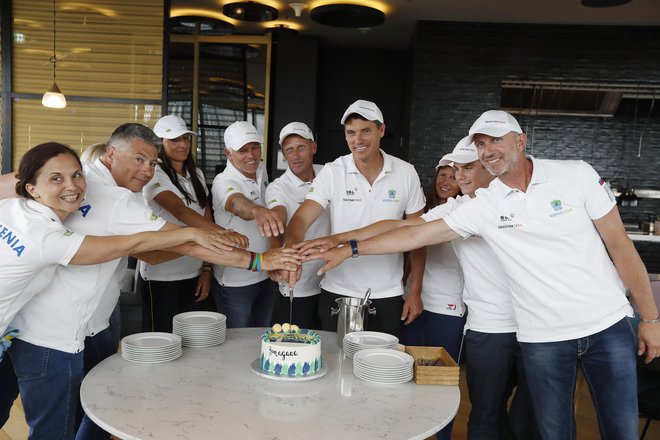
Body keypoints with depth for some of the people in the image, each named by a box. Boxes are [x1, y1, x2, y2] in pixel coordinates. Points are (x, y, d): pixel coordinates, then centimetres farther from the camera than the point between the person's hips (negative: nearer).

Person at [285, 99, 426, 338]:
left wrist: (415, 291, 1)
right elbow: (302, 219, -16)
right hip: (337, 293, 0)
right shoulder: (332, 173, -7)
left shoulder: (406, 173, -3)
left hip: (388, 297, 1)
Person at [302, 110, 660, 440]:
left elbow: (619, 245, -1)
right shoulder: (482, 207, -4)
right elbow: (417, 235, -4)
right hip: (542, 339, 0)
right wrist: (349, 250, -9)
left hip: (608, 326, 0)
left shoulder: (576, 175, -6)